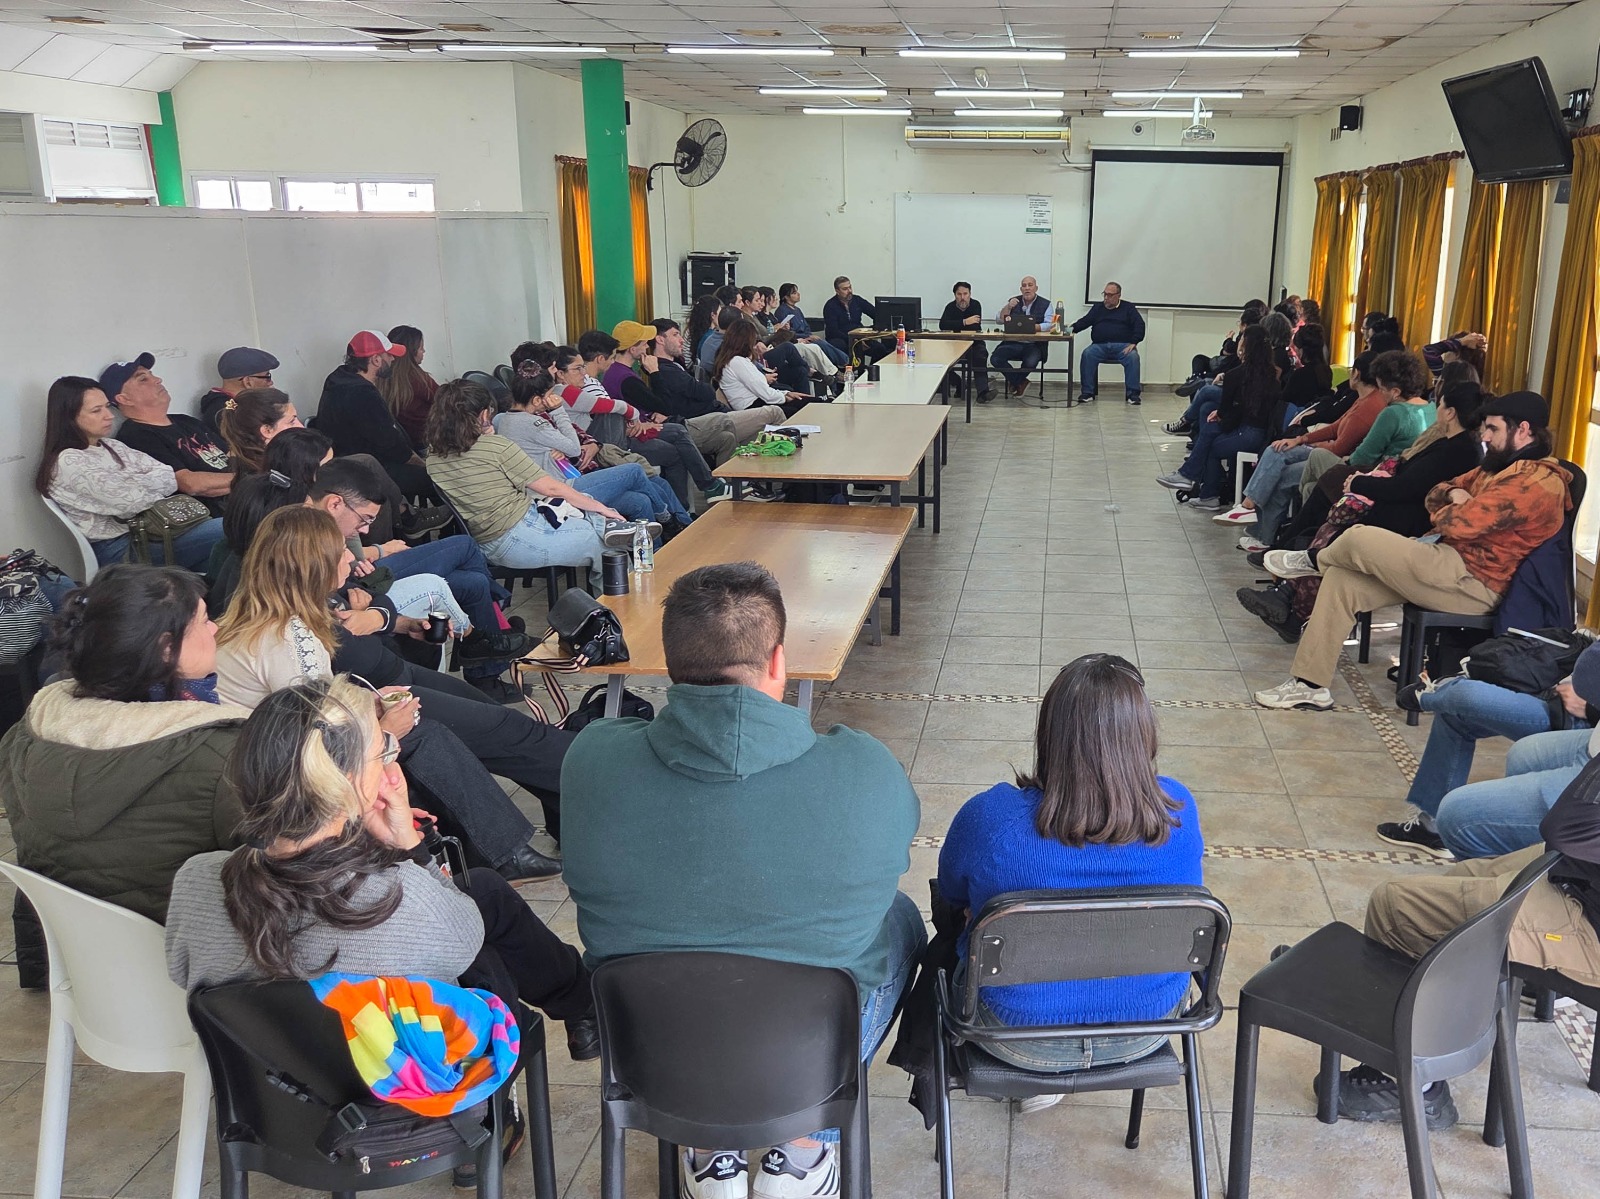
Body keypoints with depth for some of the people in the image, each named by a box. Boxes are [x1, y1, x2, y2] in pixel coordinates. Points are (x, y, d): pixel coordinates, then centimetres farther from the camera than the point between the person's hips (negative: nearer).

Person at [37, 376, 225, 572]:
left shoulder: (110, 446, 17)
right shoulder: (70, 462, -9)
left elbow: (169, 476, 7)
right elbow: (131, 500, -15)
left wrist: (132, 483, -8)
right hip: (120, 549, -9)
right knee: (227, 531, -22)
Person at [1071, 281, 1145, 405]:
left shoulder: (1128, 308, 14)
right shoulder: (1098, 308, 21)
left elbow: (1139, 325, 4)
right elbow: (1084, 321, 9)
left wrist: (1133, 343, -12)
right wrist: (1072, 328, -13)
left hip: (1122, 346, -2)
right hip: (1099, 345, 2)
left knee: (1133, 357, -32)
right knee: (1087, 354, -29)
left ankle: (1133, 394, -27)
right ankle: (1087, 392, -24)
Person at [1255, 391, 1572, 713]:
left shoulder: (1535, 481, -16)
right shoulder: (1501, 466, 17)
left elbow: (1456, 524, -24)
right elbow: (1436, 494, 21)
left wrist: (1448, 511, 0)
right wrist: (1455, 496, -3)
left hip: (1471, 583, -10)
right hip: (1450, 562, 10)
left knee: (1361, 540, -18)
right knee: (1341, 578, -1)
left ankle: (1313, 560, 18)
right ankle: (1310, 684, -1)